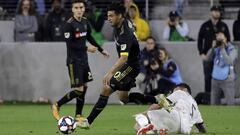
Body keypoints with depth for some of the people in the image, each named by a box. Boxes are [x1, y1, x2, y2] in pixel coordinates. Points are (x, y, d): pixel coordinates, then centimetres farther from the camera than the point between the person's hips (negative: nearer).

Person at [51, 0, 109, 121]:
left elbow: (89, 37, 21)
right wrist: (87, 48, -21)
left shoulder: (85, 22, 6)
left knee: (84, 87, 9)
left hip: (83, 59, 8)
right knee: (78, 90, -10)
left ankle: (78, 115, 18)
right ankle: (57, 106, 7)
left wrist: (101, 50, 26)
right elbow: (70, 44, -20)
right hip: (74, 60, -8)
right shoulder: (69, 24, -17)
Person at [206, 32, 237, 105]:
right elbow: (208, 58, -3)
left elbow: (229, 62, -25)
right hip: (215, 79, 5)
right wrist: (213, 47, -14)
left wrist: (223, 49, -24)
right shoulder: (217, 49, 4)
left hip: (227, 80, -5)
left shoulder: (232, 50, -11)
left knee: (230, 103, -6)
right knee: (214, 103, 12)